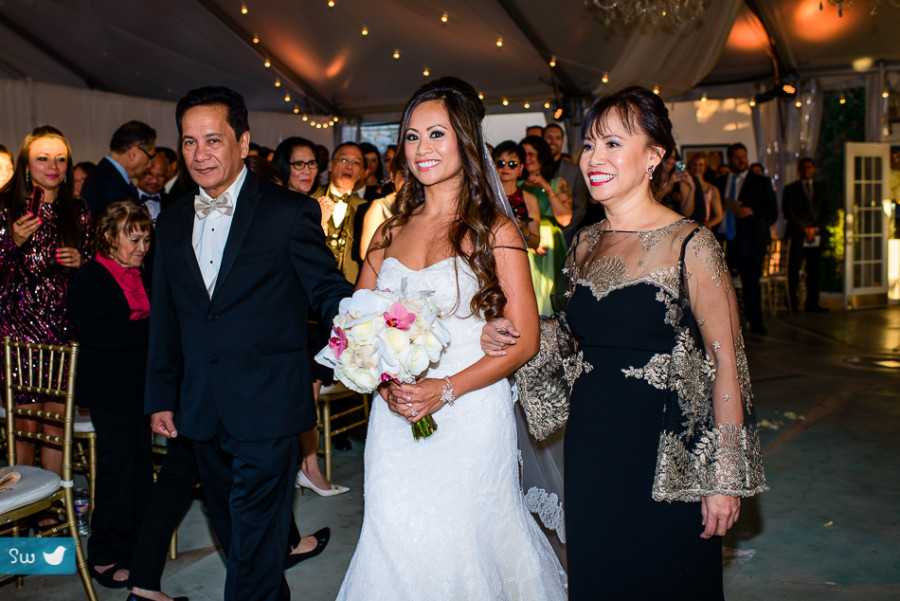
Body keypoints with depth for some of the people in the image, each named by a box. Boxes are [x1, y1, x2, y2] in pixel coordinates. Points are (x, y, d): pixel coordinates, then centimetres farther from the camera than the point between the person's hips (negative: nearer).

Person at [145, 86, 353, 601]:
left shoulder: (289, 213, -8)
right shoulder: (173, 222, 10)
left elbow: (329, 291, -9)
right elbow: (166, 320, 14)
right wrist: (161, 397, 13)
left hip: (267, 408, -6)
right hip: (202, 412, 6)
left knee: (256, 535, 1)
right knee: (231, 529, 19)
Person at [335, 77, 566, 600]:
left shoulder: (494, 231, -4)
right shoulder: (390, 233, 9)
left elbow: (524, 340, -7)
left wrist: (446, 389, -16)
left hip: (470, 415, -4)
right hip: (395, 420, 4)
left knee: (464, 543, 4)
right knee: (397, 548, 8)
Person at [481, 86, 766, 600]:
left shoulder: (689, 245, -13)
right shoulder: (586, 245, 5)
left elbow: (727, 364, -12)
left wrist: (725, 478, -12)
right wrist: (517, 337, -1)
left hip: (665, 456, -5)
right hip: (590, 450, 6)